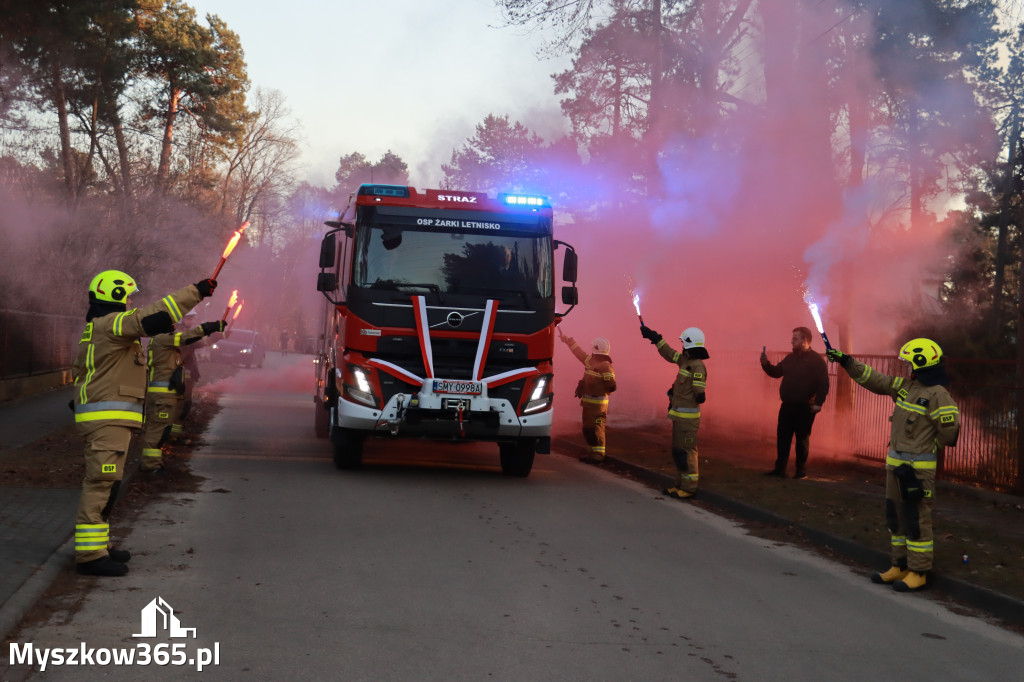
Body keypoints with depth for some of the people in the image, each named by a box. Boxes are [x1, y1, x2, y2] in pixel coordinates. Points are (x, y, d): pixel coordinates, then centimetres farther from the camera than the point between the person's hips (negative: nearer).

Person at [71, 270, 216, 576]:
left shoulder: (95, 329, 20)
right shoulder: (113, 324, -12)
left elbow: (79, 372, 26)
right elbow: (153, 317, -22)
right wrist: (195, 292, -17)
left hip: (102, 416, 11)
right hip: (109, 418, -11)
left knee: (102, 483, 16)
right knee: (101, 482, -12)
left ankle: (97, 545, 23)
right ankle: (90, 554, -13)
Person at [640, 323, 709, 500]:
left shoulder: (697, 366, -17)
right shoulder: (686, 361, 11)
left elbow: (699, 393, -20)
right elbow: (670, 354, 26)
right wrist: (655, 338, 27)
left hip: (688, 416, -10)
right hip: (679, 416, 10)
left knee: (685, 452, -7)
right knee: (678, 451, 15)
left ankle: (689, 488, -2)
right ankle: (681, 485, 21)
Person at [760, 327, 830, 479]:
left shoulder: (816, 360, -8)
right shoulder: (790, 358, 13)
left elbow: (824, 384, -13)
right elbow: (776, 372, 21)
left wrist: (818, 403, -20)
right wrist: (765, 364, 3)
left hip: (804, 408, -6)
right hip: (787, 406, 6)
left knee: (802, 439, 3)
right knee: (782, 437, 6)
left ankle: (801, 471, 13)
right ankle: (780, 468, 12)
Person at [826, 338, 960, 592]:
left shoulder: (938, 395, -15)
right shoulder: (906, 386, 8)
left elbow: (949, 432, -14)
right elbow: (874, 380, 13)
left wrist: (926, 443, 1)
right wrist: (847, 361, 9)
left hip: (919, 466, -9)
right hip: (896, 462, 9)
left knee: (916, 518, -4)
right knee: (896, 514, 14)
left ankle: (918, 573, 4)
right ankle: (900, 567, 23)